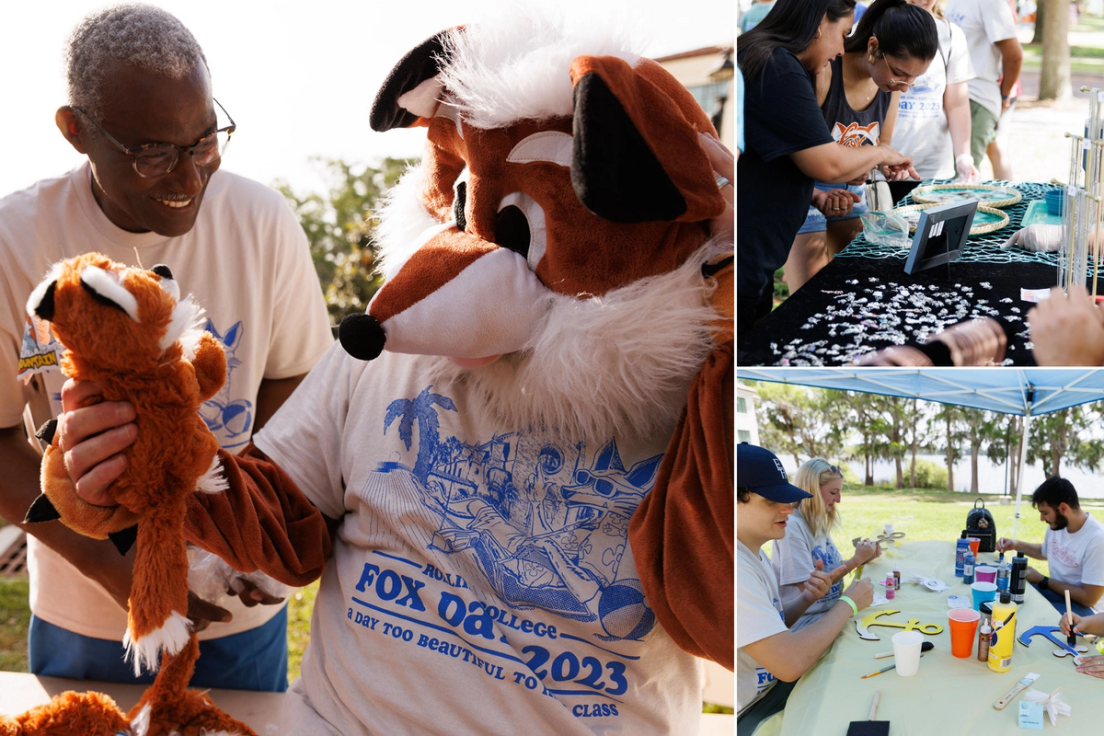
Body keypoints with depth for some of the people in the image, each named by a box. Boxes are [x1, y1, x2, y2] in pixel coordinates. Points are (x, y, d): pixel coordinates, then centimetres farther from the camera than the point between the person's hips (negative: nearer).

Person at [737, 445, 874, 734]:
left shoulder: (753, 552, 5)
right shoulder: (738, 566, -28)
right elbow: (790, 662, -30)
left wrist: (807, 598, -5)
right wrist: (847, 602, -15)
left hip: (770, 685, 9)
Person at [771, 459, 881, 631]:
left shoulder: (818, 523, 10)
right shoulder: (792, 527, -17)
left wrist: (863, 558, -2)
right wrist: (855, 560, -15)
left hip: (831, 610, 8)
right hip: (804, 621, -8)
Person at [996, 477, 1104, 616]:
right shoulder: (1056, 524, -2)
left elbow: (1088, 598, -22)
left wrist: (1042, 581, -16)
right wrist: (1016, 545, 6)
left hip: (1081, 605, -8)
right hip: (1055, 589, 8)